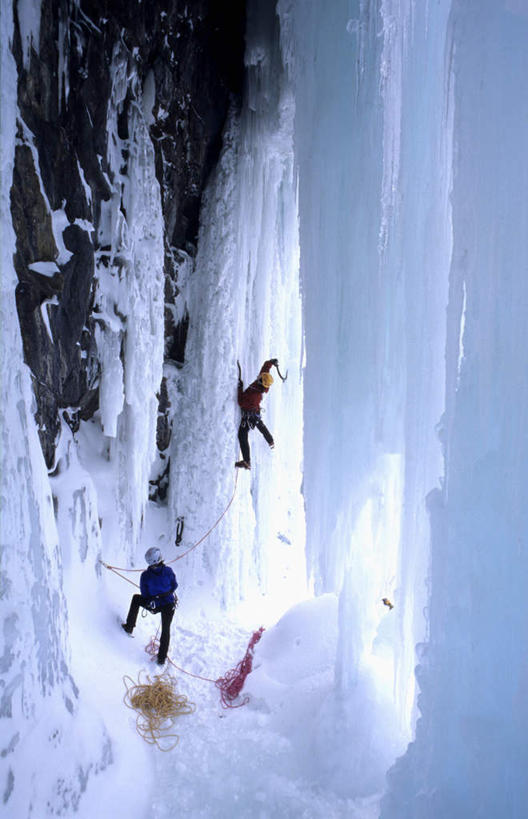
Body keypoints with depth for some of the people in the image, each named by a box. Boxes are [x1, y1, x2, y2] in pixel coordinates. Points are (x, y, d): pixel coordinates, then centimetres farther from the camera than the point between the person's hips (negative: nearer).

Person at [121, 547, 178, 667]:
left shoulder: (145, 575, -19)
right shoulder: (168, 571, -18)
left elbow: (144, 594, -7)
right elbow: (174, 586, -2)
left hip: (153, 605, -1)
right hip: (169, 605, 1)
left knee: (136, 598, 26)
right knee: (166, 630, 23)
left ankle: (129, 627, 29)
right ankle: (162, 658, 27)